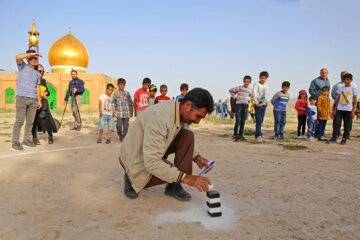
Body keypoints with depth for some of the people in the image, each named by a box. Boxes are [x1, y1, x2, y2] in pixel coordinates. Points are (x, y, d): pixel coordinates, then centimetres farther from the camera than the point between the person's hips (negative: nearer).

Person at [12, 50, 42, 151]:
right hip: (21, 97, -5)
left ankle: (27, 139, 14)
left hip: (33, 99, 5)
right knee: (20, 120, -9)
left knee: (30, 121, 4)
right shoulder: (22, 66, 7)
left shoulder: (37, 73, 20)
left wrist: (39, 100, 10)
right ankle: (15, 142, -5)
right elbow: (18, 57, -15)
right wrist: (32, 53, -12)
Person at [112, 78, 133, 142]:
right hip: (119, 112, -1)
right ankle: (120, 135, 17)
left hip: (126, 112, 1)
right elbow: (113, 103, 11)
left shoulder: (127, 93, 11)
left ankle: (124, 138, 10)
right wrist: (114, 111, 0)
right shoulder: (116, 93, 9)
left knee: (126, 126, 0)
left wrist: (131, 112, 11)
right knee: (119, 125, -10)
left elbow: (130, 103, 13)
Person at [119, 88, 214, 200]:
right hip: (136, 159, -8)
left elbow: (183, 144, 11)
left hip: (153, 152, 8)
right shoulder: (159, 117, -35)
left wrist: (196, 157, -6)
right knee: (172, 172, -29)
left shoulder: (180, 112, -6)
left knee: (187, 135, -10)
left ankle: (174, 186, -5)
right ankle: (132, 179, -2)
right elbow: (151, 162, -37)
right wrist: (185, 178, -37)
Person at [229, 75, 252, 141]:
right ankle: (235, 135, -2)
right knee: (238, 121, -10)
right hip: (238, 105, -4)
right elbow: (230, 90, 4)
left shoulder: (250, 90, 11)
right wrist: (235, 97, -2)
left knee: (243, 122, 6)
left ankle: (240, 135, 15)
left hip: (245, 106, 4)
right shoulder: (239, 88, -2)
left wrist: (248, 101, 11)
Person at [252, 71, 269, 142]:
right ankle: (259, 135, -14)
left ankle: (256, 135, 15)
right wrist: (256, 103, -20)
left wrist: (266, 101, 6)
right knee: (258, 121, -12)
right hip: (258, 105, -6)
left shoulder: (265, 85, 14)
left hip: (264, 105, 6)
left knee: (261, 121, 8)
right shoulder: (256, 84, -5)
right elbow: (254, 93, -14)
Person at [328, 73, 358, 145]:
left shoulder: (354, 89, 2)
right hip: (339, 109, 2)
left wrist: (353, 111, -6)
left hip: (348, 110, -2)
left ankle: (344, 139, 10)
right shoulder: (340, 88, 9)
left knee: (347, 125, 1)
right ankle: (334, 138, 0)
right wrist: (335, 109, 6)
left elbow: (355, 101, 1)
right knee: (336, 123, -4)